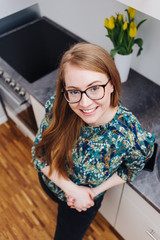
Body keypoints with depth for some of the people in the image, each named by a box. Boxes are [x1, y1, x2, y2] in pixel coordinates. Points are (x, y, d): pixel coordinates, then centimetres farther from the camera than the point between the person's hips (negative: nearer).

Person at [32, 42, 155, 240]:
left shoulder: (134, 138, -37)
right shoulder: (56, 108, -32)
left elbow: (131, 170, -13)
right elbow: (39, 153, -17)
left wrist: (95, 191, -19)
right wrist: (70, 188, -26)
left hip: (85, 202, -2)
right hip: (49, 181, 3)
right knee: (62, 205, 38)